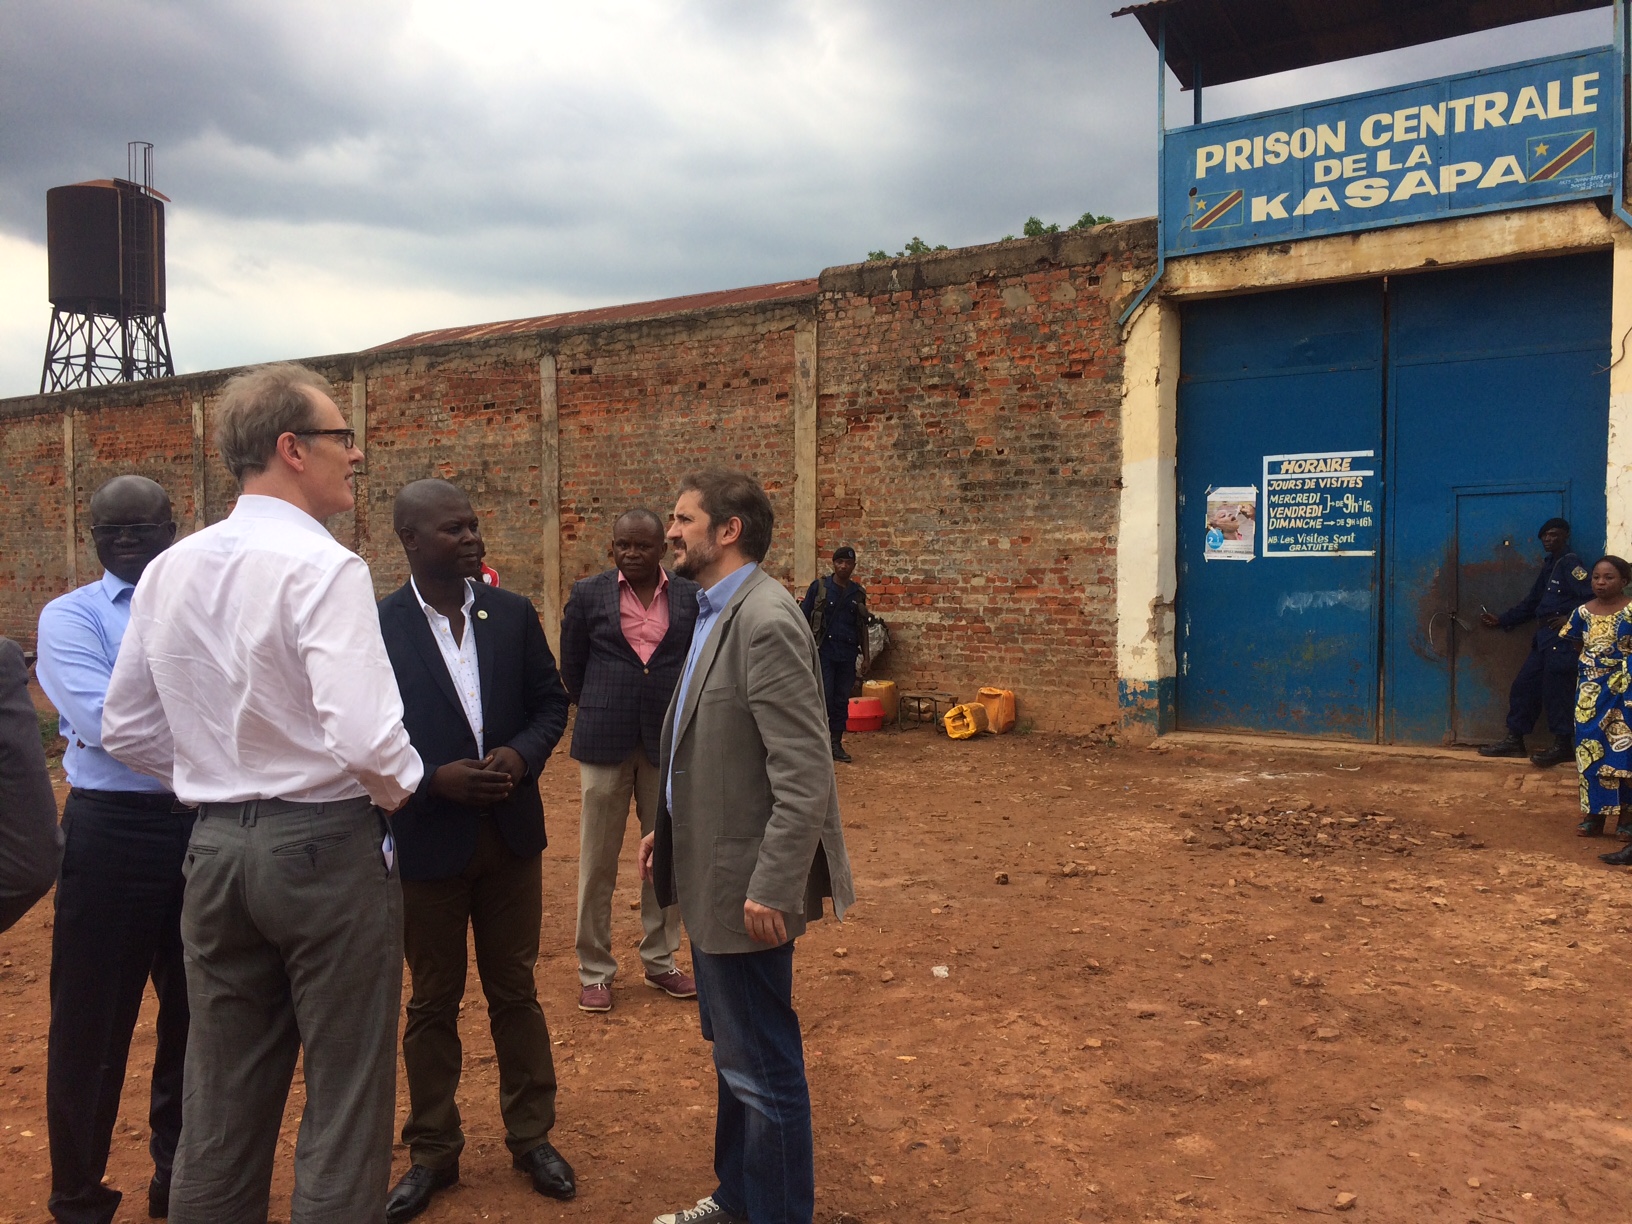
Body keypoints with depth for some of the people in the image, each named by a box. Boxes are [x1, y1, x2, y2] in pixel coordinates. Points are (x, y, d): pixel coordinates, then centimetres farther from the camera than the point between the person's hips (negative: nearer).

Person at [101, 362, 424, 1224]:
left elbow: (125, 730, 11)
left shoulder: (169, 571, 5)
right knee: (345, 1103, 6)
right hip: (327, 846, -7)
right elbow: (366, 737, -25)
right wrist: (399, 790, -5)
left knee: (221, 1104, 18)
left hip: (215, 849, 7)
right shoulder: (322, 567, -16)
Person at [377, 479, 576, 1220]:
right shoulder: (377, 628, -11)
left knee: (515, 991, 15)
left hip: (511, 833, 3)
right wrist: (438, 778, -20)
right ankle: (433, 1152, 30)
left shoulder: (513, 614, -1)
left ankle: (532, 1136, 31)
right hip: (426, 839, -2)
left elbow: (550, 702, 5)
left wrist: (521, 755, -14)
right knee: (432, 1002, 13)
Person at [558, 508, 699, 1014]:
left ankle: (660, 961, 26)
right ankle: (594, 970, 18)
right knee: (597, 860, 5)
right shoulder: (588, 594, 1)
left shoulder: (690, 598, 2)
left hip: (668, 740, 1)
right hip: (604, 741, -1)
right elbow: (571, 666, 9)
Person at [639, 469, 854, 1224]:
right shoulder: (717, 614, 10)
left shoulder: (766, 621, -21)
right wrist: (672, 827, 14)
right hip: (713, 872, 10)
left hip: (746, 883, -10)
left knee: (762, 1067, 4)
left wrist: (773, 889, -24)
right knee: (734, 1054, 23)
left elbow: (804, 774, -25)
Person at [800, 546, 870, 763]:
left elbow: (862, 627, 16)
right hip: (823, 651, -3)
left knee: (842, 700, 6)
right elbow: (804, 618, 1)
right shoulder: (820, 587, 0)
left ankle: (836, 744, 14)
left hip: (847, 654, 3)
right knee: (824, 698, -7)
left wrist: (866, 656, 13)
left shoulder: (858, 592, 10)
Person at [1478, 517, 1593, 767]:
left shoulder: (1571, 564, -7)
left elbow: (1591, 598, -19)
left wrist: (1570, 619, -19)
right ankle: (1514, 740, 16)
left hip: (1560, 639, -9)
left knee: (1554, 691, -7)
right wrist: (1501, 620, 24)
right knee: (1523, 686, 9)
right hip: (1543, 637, 9)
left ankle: (1563, 744, 2)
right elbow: (1531, 602, 25)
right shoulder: (1549, 566, 21)